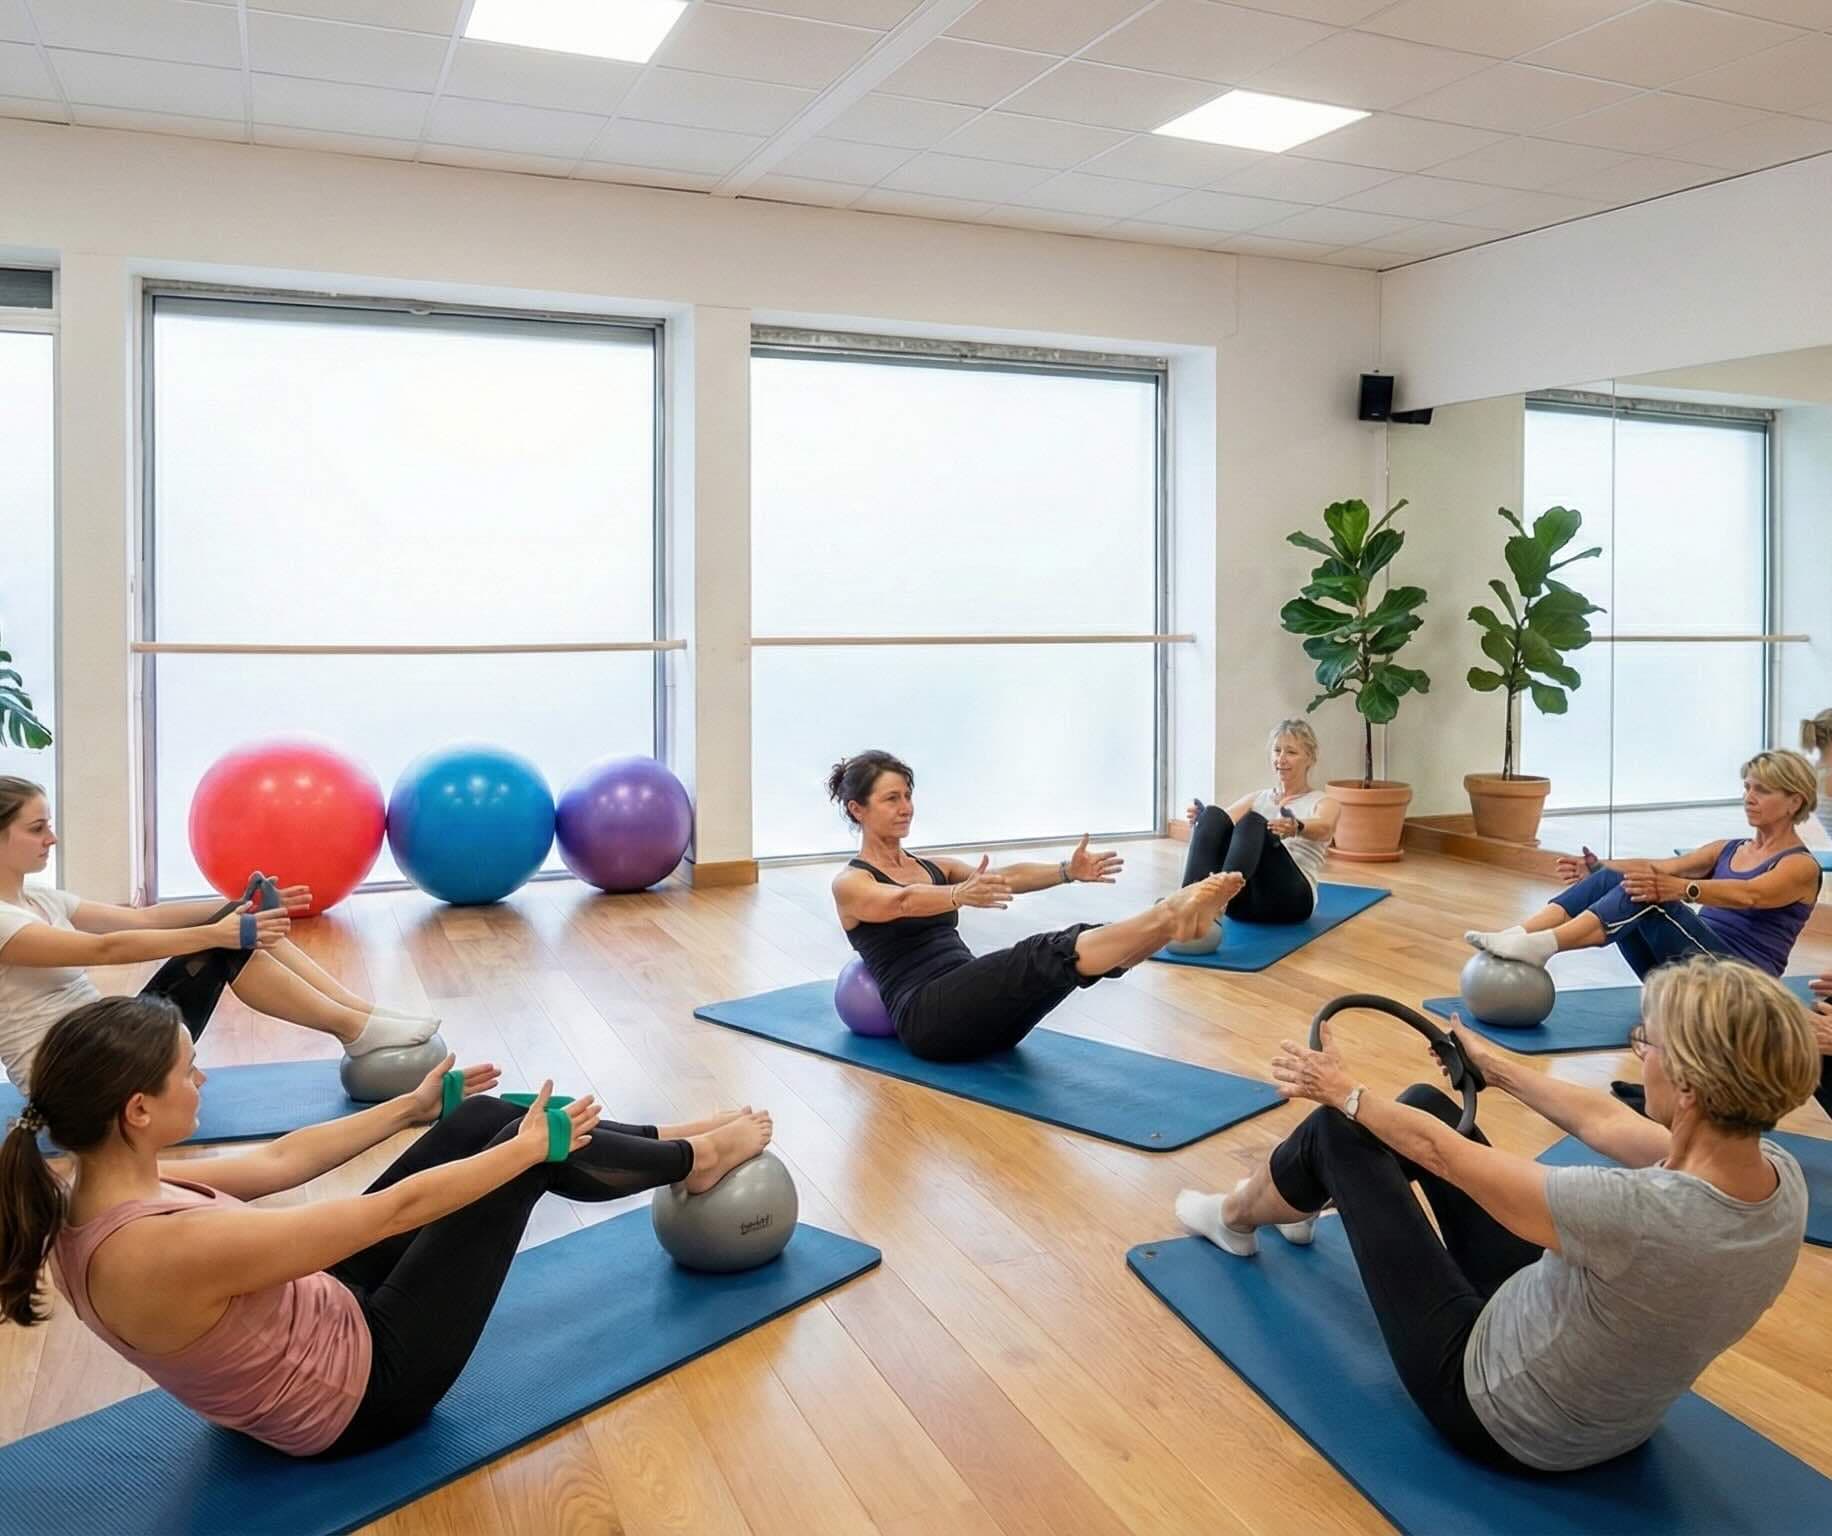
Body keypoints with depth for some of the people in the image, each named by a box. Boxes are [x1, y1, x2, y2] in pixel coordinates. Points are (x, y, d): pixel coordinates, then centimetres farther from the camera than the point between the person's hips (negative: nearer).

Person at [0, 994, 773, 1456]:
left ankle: (668, 1140, 27)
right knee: (520, 1149, -4)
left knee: (479, 1122, 5)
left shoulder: (101, 1197, -10)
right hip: (363, 1386, -8)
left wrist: (413, 1105, 14)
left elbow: (279, 1160, 4)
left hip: (326, 1313, 8)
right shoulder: (173, 1250, -37)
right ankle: (692, 1162, 23)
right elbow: (397, 1210, -29)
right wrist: (532, 1146, -14)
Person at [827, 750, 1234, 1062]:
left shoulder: (936, 868, 23)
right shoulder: (850, 884, 3)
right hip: (927, 1018, -6)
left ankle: (1171, 917, -50)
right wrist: (960, 896, -44)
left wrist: (1067, 871, -16)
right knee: (1046, 954, -33)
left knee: (1077, 945, -24)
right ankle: (1168, 917, -54)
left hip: (980, 1008, 6)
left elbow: (1003, 877, 4)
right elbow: (901, 902, -22)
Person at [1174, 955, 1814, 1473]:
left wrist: (1345, 1092, -5)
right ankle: (1303, 1201, 45)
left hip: (1499, 1413, -7)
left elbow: (1443, 1154, -24)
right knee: (1426, 1102, 15)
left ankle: (1238, 1217, 36)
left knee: (1337, 1130, 3)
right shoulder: (1781, 1177, -17)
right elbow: (1602, 1121, 1)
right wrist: (1495, 1066, 17)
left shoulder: (1643, 1213, -39)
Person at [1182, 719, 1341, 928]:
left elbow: (1324, 828, -12)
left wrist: (1297, 828, -38)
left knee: (1253, 822, -33)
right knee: (1213, 815, -25)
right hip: (1244, 898, 3)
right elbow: (1222, 828, 5)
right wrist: (1198, 821, -21)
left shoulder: (1323, 803, 15)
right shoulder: (1255, 799, 27)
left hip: (1288, 897, -3)